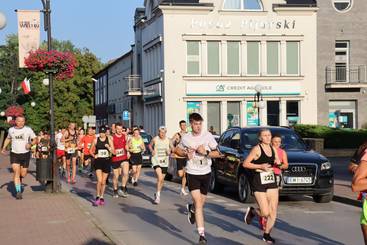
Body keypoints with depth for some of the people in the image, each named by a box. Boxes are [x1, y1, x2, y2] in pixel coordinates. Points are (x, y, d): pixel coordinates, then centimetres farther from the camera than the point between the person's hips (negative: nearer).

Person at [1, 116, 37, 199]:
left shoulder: (28, 129, -4)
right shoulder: (11, 130, 4)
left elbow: (35, 139, 1)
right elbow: (8, 138, 24)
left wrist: (30, 144, -19)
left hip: (25, 154, 0)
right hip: (14, 154, 0)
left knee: (23, 174, 5)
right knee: (16, 172, -14)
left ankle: (19, 180, 42)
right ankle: (18, 192, -13)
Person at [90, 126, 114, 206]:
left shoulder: (109, 140, 1)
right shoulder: (96, 140, 1)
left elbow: (113, 151, 1)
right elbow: (91, 150, 11)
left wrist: (109, 147, -18)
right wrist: (94, 155, -8)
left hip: (106, 161, 1)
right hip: (98, 161, -1)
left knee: (103, 181, 9)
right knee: (99, 180, -15)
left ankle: (102, 197, 24)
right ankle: (97, 197, -2)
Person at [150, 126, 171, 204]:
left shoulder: (168, 140, 1)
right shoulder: (155, 139, -7)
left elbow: (170, 148, 15)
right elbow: (150, 145, 11)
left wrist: (169, 151, -6)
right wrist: (152, 151, -7)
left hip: (165, 161, 4)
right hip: (156, 160, -4)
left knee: (162, 179, 12)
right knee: (160, 177, -22)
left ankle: (157, 194, 33)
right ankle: (158, 195, -11)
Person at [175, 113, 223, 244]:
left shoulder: (208, 136, -6)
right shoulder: (185, 138, -3)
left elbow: (218, 153, -4)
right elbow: (178, 150, 15)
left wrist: (206, 152, -21)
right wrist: (186, 154, -5)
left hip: (206, 173, 2)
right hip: (192, 173, -2)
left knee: (201, 203, 16)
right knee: (198, 203, -13)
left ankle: (191, 209, 52)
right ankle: (202, 234, -13)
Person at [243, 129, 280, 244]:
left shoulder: (273, 148, 10)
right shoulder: (257, 149, -9)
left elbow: (278, 162, 25)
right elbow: (245, 164, -11)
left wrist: (278, 163, 3)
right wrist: (260, 166, -17)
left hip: (271, 181, 6)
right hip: (258, 182, -6)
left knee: (273, 210, 1)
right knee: (265, 213, -9)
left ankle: (266, 234, 16)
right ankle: (252, 211, 23)